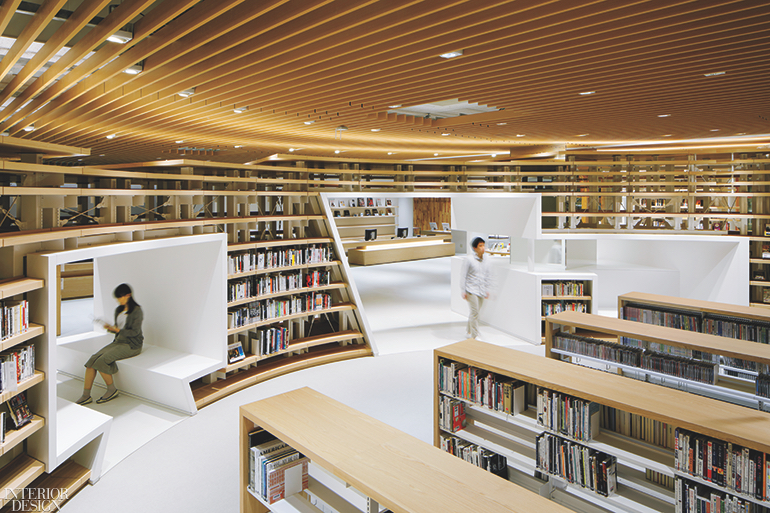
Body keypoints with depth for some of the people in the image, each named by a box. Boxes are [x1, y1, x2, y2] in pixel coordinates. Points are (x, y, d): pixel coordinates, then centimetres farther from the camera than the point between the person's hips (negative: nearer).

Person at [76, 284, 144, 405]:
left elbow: (134, 332, -14)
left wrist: (117, 330, -21)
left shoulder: (137, 311, -10)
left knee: (102, 360, -23)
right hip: (118, 341, 8)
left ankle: (112, 390, -3)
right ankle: (86, 395, -11)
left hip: (131, 345, -8)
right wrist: (110, 327, -3)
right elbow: (118, 328, 18)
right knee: (93, 359, -13)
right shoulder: (119, 310, 13)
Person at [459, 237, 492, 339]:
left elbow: (488, 275, 17)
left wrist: (487, 289, 14)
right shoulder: (469, 259, -12)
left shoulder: (486, 260, 5)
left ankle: (469, 331, 32)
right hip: (471, 290, -6)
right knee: (474, 312, -8)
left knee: (475, 312, 14)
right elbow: (463, 275, -8)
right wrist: (463, 291, -8)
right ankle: (474, 336, 0)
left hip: (481, 291, 6)